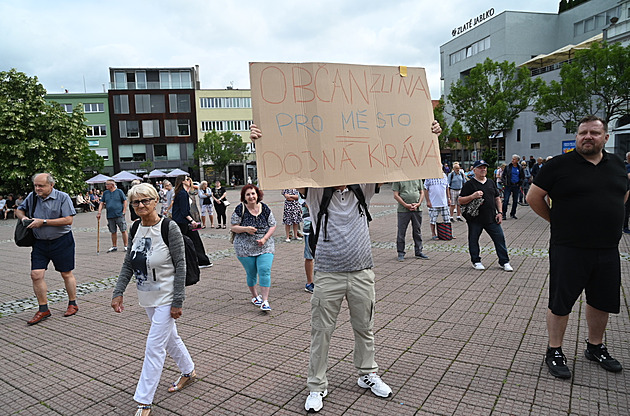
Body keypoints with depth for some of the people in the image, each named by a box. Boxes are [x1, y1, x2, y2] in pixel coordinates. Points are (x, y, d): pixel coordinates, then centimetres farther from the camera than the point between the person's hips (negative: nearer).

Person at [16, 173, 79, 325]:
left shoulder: (62, 197, -11)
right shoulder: (32, 197, 3)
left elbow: (68, 220, -18)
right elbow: (19, 209, 21)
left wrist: (43, 222, -19)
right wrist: (23, 217, -3)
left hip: (62, 241, -4)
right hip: (40, 243, 5)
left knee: (66, 274, 7)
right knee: (36, 275, -1)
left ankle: (72, 304, 24)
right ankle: (43, 309, 13)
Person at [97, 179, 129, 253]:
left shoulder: (119, 191, 0)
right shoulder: (105, 193, 11)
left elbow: (125, 201, 0)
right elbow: (101, 203, 12)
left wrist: (124, 211, -7)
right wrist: (99, 212, 1)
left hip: (119, 215, -4)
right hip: (110, 216, 4)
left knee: (123, 231, -3)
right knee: (113, 232, 11)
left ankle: (126, 246, 5)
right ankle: (114, 246, 22)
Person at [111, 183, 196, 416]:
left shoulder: (169, 228, -19)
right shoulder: (136, 228, 1)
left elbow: (180, 266, -18)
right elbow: (128, 264, 8)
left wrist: (177, 302, -19)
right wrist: (118, 292, 0)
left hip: (166, 298, -7)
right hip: (147, 297, 7)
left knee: (154, 347, -2)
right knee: (169, 338, 22)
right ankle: (188, 372, 43)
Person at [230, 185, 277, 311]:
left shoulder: (265, 208, 1)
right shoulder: (240, 209, -4)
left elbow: (272, 226, 4)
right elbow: (233, 227, -3)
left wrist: (265, 238, -10)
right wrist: (245, 229, -22)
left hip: (265, 247, 1)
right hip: (245, 248, -1)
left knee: (265, 271, -11)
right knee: (251, 274, 9)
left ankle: (265, 301, -6)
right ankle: (254, 296, 34)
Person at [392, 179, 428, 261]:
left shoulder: (418, 178, 11)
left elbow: (422, 192, 13)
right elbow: (396, 195, -4)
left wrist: (418, 203, -5)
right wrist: (406, 205, -13)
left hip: (417, 209, 3)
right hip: (403, 210, -3)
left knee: (418, 231, 10)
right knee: (401, 232, 0)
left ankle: (418, 252, 21)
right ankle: (401, 253, 10)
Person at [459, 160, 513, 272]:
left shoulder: (491, 183, 14)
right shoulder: (469, 184, -3)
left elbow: (497, 198, 18)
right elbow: (460, 200, -7)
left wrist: (500, 212, 9)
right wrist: (472, 196, -22)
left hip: (491, 218, 4)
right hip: (475, 219, -3)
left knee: (500, 238, 3)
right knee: (473, 240, 6)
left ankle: (504, 262, 14)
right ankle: (476, 261, 23)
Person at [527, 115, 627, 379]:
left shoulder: (617, 164, 8)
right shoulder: (559, 165, -7)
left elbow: (623, 195, 25)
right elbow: (533, 197, -3)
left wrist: (605, 218, 14)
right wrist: (558, 221, 1)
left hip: (608, 250, 5)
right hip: (568, 250, -5)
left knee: (601, 302, 17)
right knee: (560, 303, 3)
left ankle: (595, 347, 37)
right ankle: (554, 352, 18)